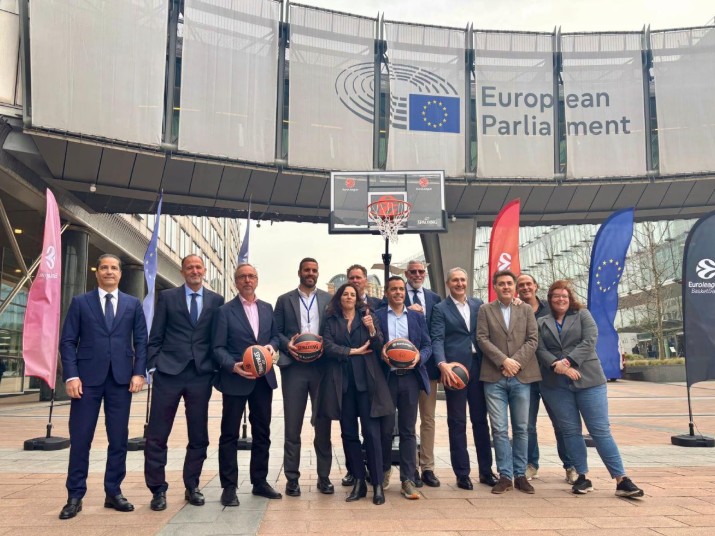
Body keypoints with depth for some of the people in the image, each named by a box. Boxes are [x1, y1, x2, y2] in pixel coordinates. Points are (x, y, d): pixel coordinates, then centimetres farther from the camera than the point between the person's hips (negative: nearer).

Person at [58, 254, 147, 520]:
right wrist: (71, 375, -9)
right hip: (87, 377, -1)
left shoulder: (133, 304, 11)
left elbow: (141, 341, 8)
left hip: (121, 378, 2)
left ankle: (113, 492, 16)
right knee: (80, 438, 1)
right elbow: (67, 341, 2)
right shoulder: (80, 302, 7)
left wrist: (138, 372, -4)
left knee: (119, 439, 5)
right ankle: (75, 496, 12)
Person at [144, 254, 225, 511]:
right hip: (169, 373, -1)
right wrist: (152, 367, -3)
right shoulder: (167, 297, 6)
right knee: (157, 435, 2)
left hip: (201, 375, 1)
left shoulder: (216, 301, 8)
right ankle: (158, 489, 14)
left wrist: (217, 370, 3)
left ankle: (192, 487, 22)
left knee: (199, 436, 8)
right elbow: (155, 337, 4)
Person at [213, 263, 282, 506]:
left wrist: (272, 345, -6)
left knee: (262, 432, 12)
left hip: (263, 379, 5)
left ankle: (260, 482, 24)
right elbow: (218, 347, -7)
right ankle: (229, 487, 12)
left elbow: (275, 334, 17)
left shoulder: (267, 308, 10)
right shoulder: (225, 311, -4)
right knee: (230, 433, 3)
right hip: (235, 379, -5)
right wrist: (233, 366, -23)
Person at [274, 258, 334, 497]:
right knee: (292, 425, 2)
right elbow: (275, 332, 6)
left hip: (321, 366, 1)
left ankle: (324, 477, 15)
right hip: (294, 366, 0)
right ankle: (292, 478, 11)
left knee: (323, 423, 5)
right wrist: (287, 344, -12)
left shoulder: (328, 299, 11)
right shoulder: (284, 300, 10)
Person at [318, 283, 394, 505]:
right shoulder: (331, 321, 9)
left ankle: (378, 484, 1)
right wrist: (354, 351, -7)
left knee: (371, 432, -5)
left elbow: (378, 346, 1)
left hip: (366, 380, -1)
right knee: (348, 433, 5)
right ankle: (359, 482, 15)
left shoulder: (367, 316, 8)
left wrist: (372, 329, -16)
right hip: (342, 382, 2)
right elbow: (328, 347, -4)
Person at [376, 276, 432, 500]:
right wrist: (380, 354, -16)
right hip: (386, 378, -1)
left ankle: (407, 480, 6)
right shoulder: (376, 316, 6)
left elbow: (427, 345, 9)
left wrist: (419, 357, -11)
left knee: (408, 430, 2)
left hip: (410, 378, 1)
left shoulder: (417, 317, 12)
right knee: (385, 429, 7)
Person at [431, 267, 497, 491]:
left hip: (478, 367, 4)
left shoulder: (478, 304, 12)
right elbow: (437, 339, -8)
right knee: (457, 422, 3)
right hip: (455, 369, -3)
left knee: (480, 419, 10)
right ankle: (462, 474, 12)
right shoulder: (440, 309, 1)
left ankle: (486, 470, 21)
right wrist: (442, 364, -24)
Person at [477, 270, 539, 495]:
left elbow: (533, 339, 2)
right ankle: (505, 475, 8)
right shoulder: (485, 310, 7)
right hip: (494, 377, -1)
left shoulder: (526, 310, 11)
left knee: (521, 428, 7)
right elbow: (482, 339, -2)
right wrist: (503, 361, -13)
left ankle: (520, 474, 16)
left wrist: (516, 362, -11)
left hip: (521, 376, 1)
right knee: (499, 429, -1)